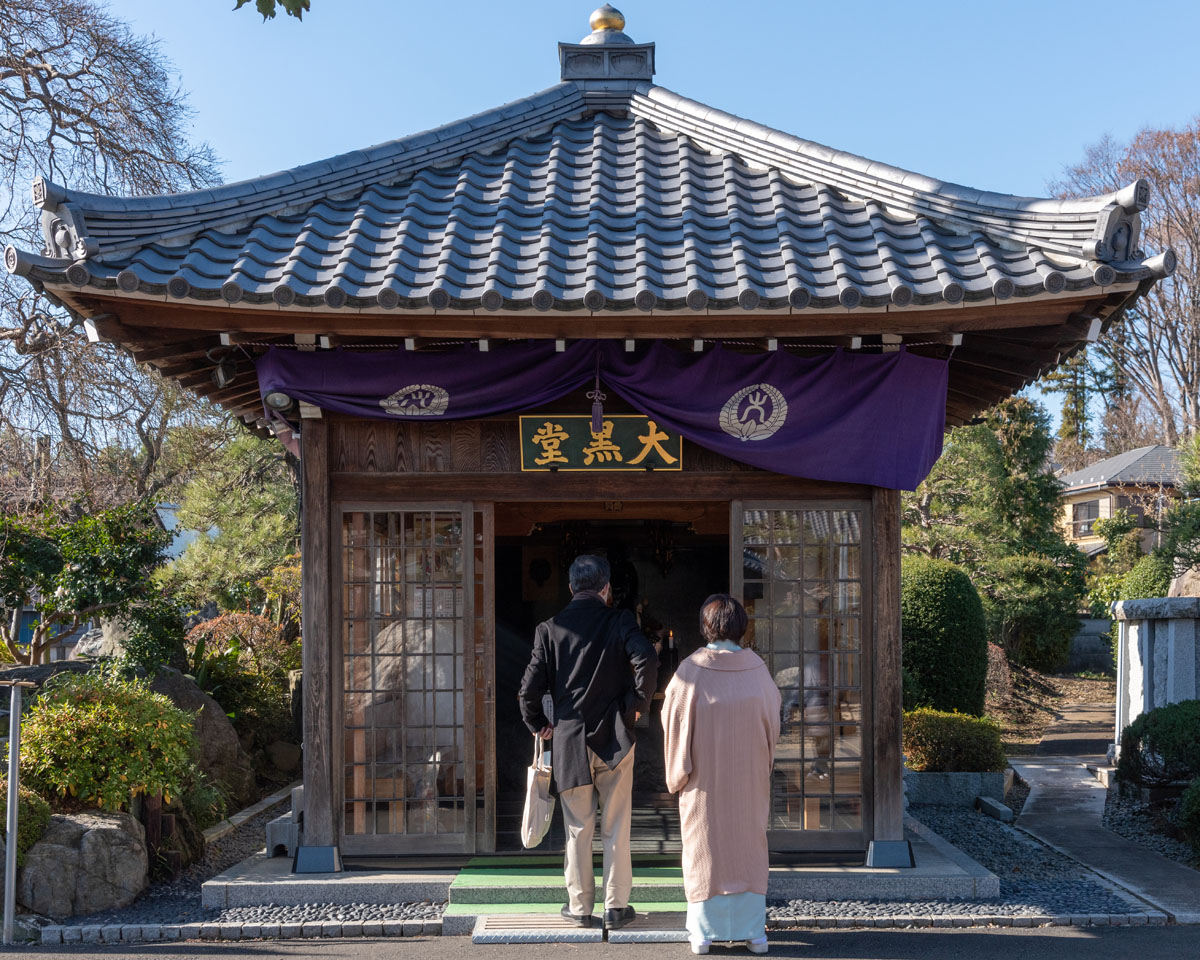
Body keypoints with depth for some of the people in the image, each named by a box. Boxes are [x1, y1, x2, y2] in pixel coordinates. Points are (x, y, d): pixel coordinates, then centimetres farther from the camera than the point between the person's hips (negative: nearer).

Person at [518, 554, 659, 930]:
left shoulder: (550, 629, 1)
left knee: (578, 829, 11)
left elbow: (530, 687, -3)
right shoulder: (619, 621, -3)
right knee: (616, 828, 8)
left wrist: (538, 724, 13)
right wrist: (638, 703, -7)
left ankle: (579, 906, 17)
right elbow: (646, 659, -21)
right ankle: (616, 906, 12)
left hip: (569, 742, 1)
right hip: (614, 739, -1)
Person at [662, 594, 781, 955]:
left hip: (704, 779, -2)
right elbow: (773, 721, 3)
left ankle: (703, 933, 14)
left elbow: (673, 722, -8)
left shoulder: (690, 672, -14)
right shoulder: (757, 668, -7)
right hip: (749, 778, 2)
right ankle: (754, 932, 16)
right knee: (749, 847, 12)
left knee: (704, 849, 9)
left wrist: (678, 774, 5)